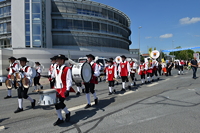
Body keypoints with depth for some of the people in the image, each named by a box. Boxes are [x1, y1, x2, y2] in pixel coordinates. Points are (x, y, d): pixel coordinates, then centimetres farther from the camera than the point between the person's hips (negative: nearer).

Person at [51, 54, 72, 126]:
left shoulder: (67, 69, -9)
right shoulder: (55, 68, 10)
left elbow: (69, 80, -12)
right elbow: (53, 77, 26)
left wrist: (67, 90, -17)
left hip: (63, 89, -6)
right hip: (56, 89, 7)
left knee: (60, 103, -12)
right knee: (57, 104, 8)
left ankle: (67, 113, 19)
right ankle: (60, 119, 23)